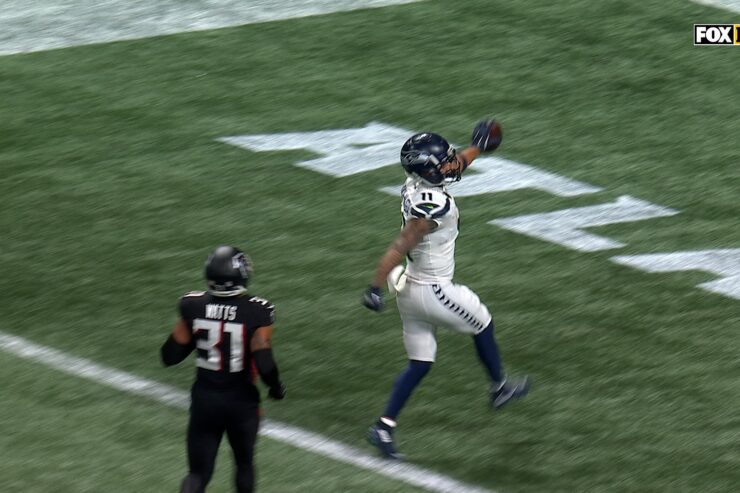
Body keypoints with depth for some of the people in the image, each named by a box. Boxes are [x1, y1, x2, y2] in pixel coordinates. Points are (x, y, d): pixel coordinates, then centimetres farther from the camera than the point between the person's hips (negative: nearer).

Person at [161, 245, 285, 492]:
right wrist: (276, 387, 0)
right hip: (241, 400, -1)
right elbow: (264, 364, -21)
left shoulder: (193, 307, -11)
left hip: (204, 399, 1)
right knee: (244, 463, 24)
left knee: (198, 473, 10)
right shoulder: (256, 313, -19)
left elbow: (170, 356, -5)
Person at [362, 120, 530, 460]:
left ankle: (384, 426, 6)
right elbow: (399, 248, -30)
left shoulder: (414, 187, -2)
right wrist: (375, 288, -30)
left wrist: (476, 148, 32)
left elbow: (454, 166, 21)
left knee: (419, 364, 14)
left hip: (410, 288, 8)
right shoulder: (433, 205, -28)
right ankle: (499, 389, 41)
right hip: (433, 292, -8)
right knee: (482, 324, 21)